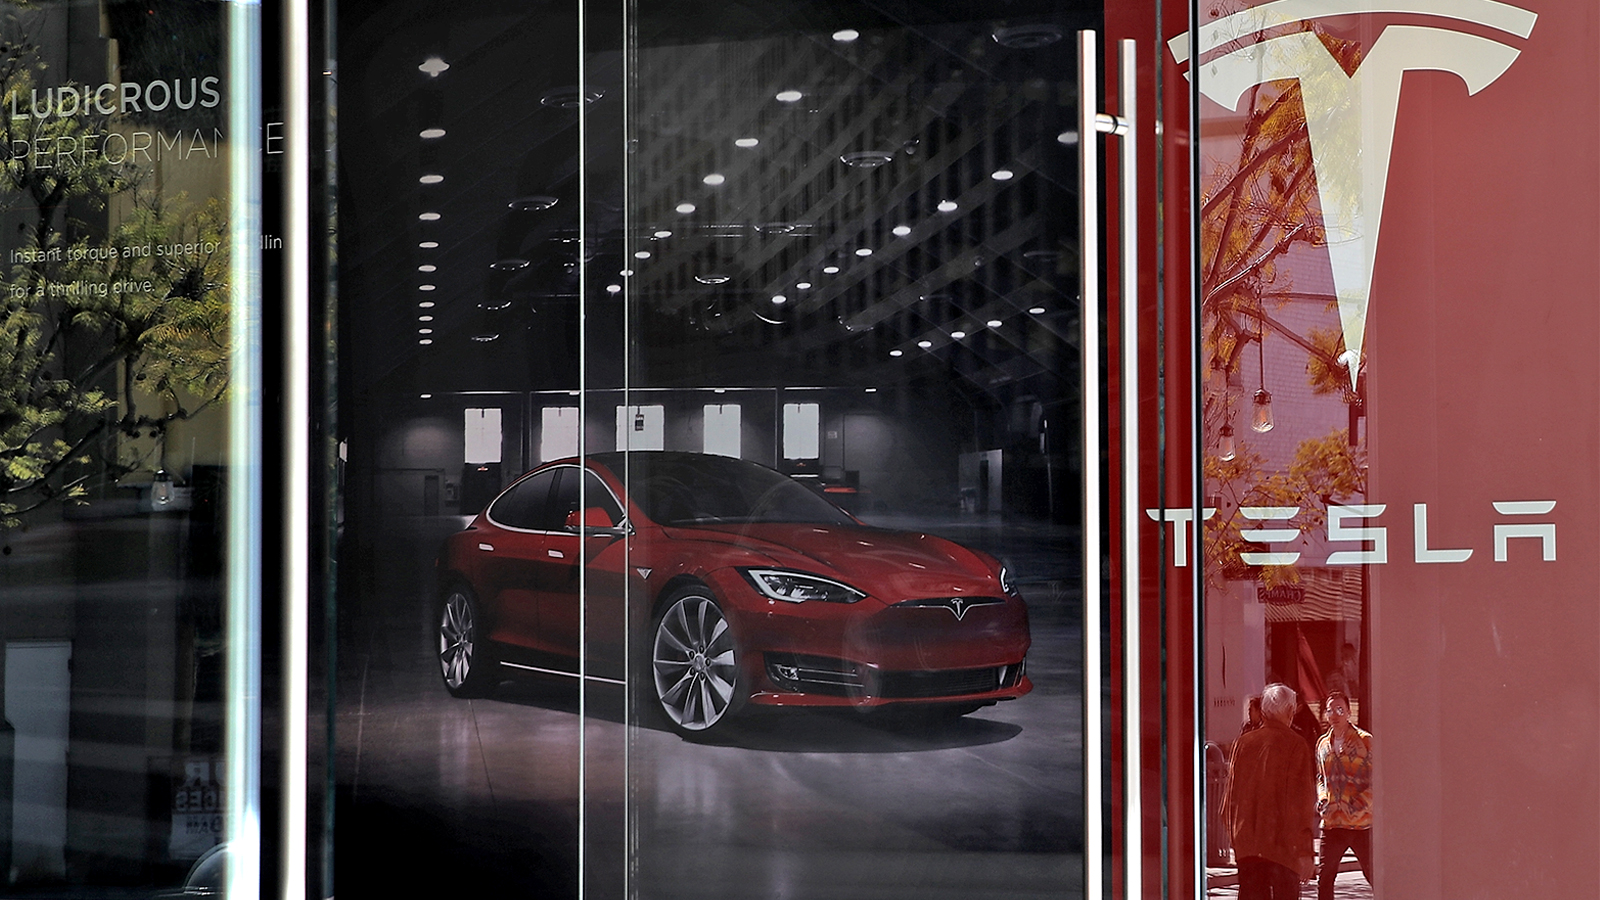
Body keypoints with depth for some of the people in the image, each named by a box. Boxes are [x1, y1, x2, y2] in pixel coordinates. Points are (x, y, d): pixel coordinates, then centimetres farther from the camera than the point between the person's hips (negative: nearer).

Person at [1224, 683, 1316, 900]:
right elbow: (1301, 801, -9)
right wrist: (1305, 850, -7)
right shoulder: (1295, 745, -7)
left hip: (1246, 845, 4)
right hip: (1283, 844, -4)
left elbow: (1231, 795, 11)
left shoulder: (1242, 743, 6)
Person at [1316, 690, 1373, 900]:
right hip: (1332, 823, 5)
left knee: (1374, 874, -2)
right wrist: (1322, 798, 5)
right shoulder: (1323, 744, 13)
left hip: (1361, 822, -5)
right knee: (1324, 876, 5)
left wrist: (1361, 803, -15)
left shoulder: (1364, 741, -4)